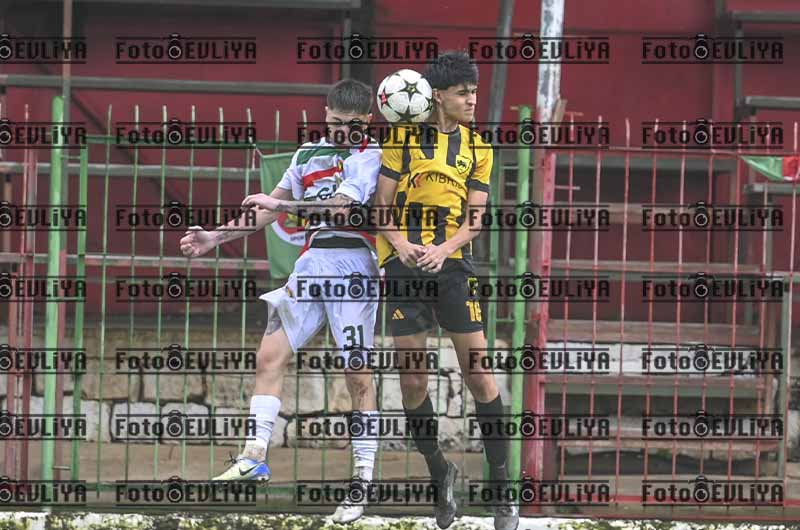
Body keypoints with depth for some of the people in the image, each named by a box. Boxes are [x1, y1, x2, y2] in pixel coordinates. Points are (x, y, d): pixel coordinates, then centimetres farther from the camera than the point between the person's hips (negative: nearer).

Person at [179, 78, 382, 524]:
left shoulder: (370, 155, -4)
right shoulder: (310, 153, 17)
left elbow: (340, 206, -18)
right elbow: (270, 211, 22)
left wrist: (280, 204, -17)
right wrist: (216, 238, 18)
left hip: (353, 266, -7)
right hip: (312, 264, 7)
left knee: (359, 374, -6)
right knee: (270, 356, 0)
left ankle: (364, 478, -2)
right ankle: (255, 458, 4)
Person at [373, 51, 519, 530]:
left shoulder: (477, 149, 10)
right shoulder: (403, 138, 4)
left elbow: (475, 217, 4)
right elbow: (383, 205, 3)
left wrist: (441, 251, -14)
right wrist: (402, 246, -15)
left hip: (453, 263, 1)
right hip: (405, 264, -1)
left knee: (480, 377, -4)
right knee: (412, 382, -1)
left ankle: (502, 486, 2)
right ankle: (440, 474, 18)